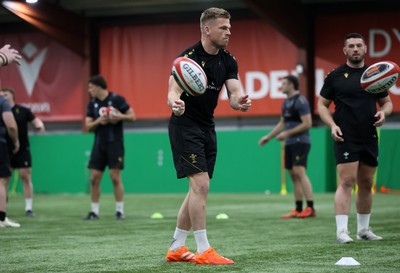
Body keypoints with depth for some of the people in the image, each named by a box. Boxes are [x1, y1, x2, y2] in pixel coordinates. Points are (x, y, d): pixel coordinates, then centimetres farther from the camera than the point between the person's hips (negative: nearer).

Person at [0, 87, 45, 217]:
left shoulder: (23, 110, -1)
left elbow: (35, 120, -1)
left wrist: (40, 125, -22)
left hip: (22, 150, -1)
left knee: (26, 177, -1)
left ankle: (28, 208, 4)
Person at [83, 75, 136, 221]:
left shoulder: (116, 99, -6)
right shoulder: (92, 104, 9)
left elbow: (132, 116, -4)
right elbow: (88, 126, 7)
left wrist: (120, 116, -22)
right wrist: (98, 121, -13)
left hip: (115, 143, -5)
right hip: (99, 144, 5)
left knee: (115, 177, -8)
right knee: (94, 178, 1)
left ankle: (120, 211, 1)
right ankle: (94, 211, 9)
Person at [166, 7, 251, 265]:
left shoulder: (228, 61, 2)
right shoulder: (188, 56, -17)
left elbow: (234, 92, -7)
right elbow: (173, 90, -24)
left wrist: (240, 101, -32)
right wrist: (175, 103, -48)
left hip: (207, 128, 8)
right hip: (185, 126, -8)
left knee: (198, 190, 10)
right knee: (200, 184, -16)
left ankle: (176, 248, 20)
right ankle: (204, 250, -11)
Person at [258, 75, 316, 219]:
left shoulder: (300, 101, -11)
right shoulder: (286, 103, 16)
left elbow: (307, 123, -17)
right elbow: (282, 124, 27)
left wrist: (287, 133, -16)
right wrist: (268, 137, 23)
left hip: (300, 141, -9)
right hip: (289, 143, 9)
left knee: (299, 172, -17)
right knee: (293, 175, 6)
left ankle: (310, 208, -19)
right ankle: (298, 210, 9)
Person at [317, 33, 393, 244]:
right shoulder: (335, 76, 0)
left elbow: (387, 102, 17)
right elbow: (322, 105, 4)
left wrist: (383, 112, -6)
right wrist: (332, 125, -12)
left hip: (370, 139, 4)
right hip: (346, 138, -4)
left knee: (366, 184, 11)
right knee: (346, 182, -13)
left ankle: (363, 229, 21)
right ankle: (341, 230, -15)